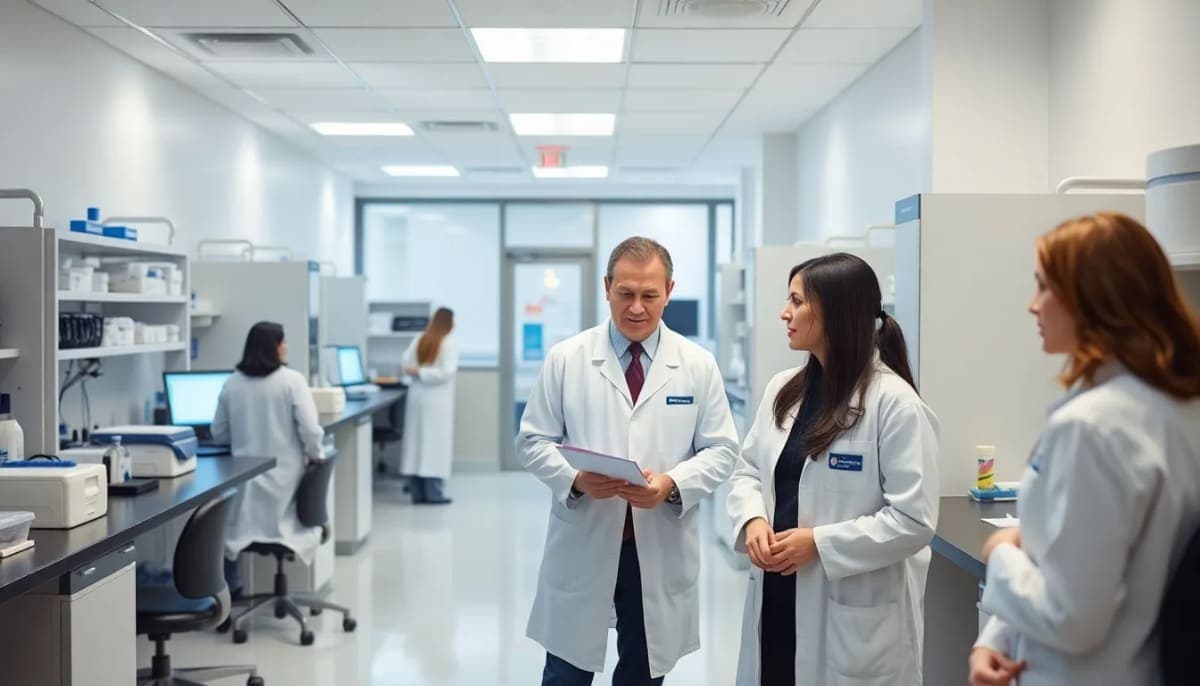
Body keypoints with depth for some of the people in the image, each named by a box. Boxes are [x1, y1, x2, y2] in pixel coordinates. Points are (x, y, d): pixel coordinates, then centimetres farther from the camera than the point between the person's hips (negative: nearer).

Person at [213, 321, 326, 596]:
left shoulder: (231, 384, 2)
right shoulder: (292, 380, -10)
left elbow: (219, 434, 10)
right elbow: (310, 429, -16)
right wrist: (317, 456, 2)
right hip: (285, 476, -3)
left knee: (231, 530, 19)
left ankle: (230, 588, 11)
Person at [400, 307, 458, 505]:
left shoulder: (418, 341, 5)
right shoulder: (448, 342, -8)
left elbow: (406, 364, 0)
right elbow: (446, 372, -16)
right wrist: (422, 373, -9)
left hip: (417, 398, 5)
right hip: (437, 401, -5)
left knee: (416, 441, 8)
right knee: (435, 443, -1)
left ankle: (417, 493, 12)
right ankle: (434, 494, -1)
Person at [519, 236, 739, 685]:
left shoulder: (699, 365, 0)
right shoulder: (565, 359, -2)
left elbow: (721, 450, 1)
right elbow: (534, 441, 1)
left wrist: (672, 483, -18)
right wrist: (576, 478, -19)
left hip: (661, 550, 1)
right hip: (582, 547, -1)